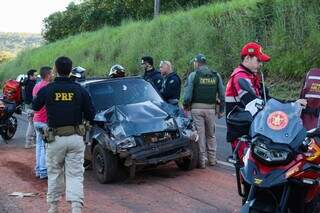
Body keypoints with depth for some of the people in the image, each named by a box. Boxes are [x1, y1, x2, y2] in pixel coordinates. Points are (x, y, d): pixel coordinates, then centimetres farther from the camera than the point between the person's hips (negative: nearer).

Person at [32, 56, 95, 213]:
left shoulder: (46, 90, -6)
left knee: (54, 173, 16)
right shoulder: (80, 90, -4)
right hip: (76, 138, 0)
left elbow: (35, 107, 13)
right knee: (75, 174, 3)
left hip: (55, 138, 0)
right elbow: (91, 116, 0)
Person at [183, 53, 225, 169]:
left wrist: (185, 107, 5)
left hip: (197, 108, -3)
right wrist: (221, 110, 16)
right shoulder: (216, 76, 8)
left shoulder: (193, 75, -4)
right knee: (211, 135, 16)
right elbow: (222, 94, 8)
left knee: (199, 134, 2)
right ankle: (212, 159, 19)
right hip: (210, 109, 3)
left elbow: (188, 94, -9)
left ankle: (201, 161, 4)